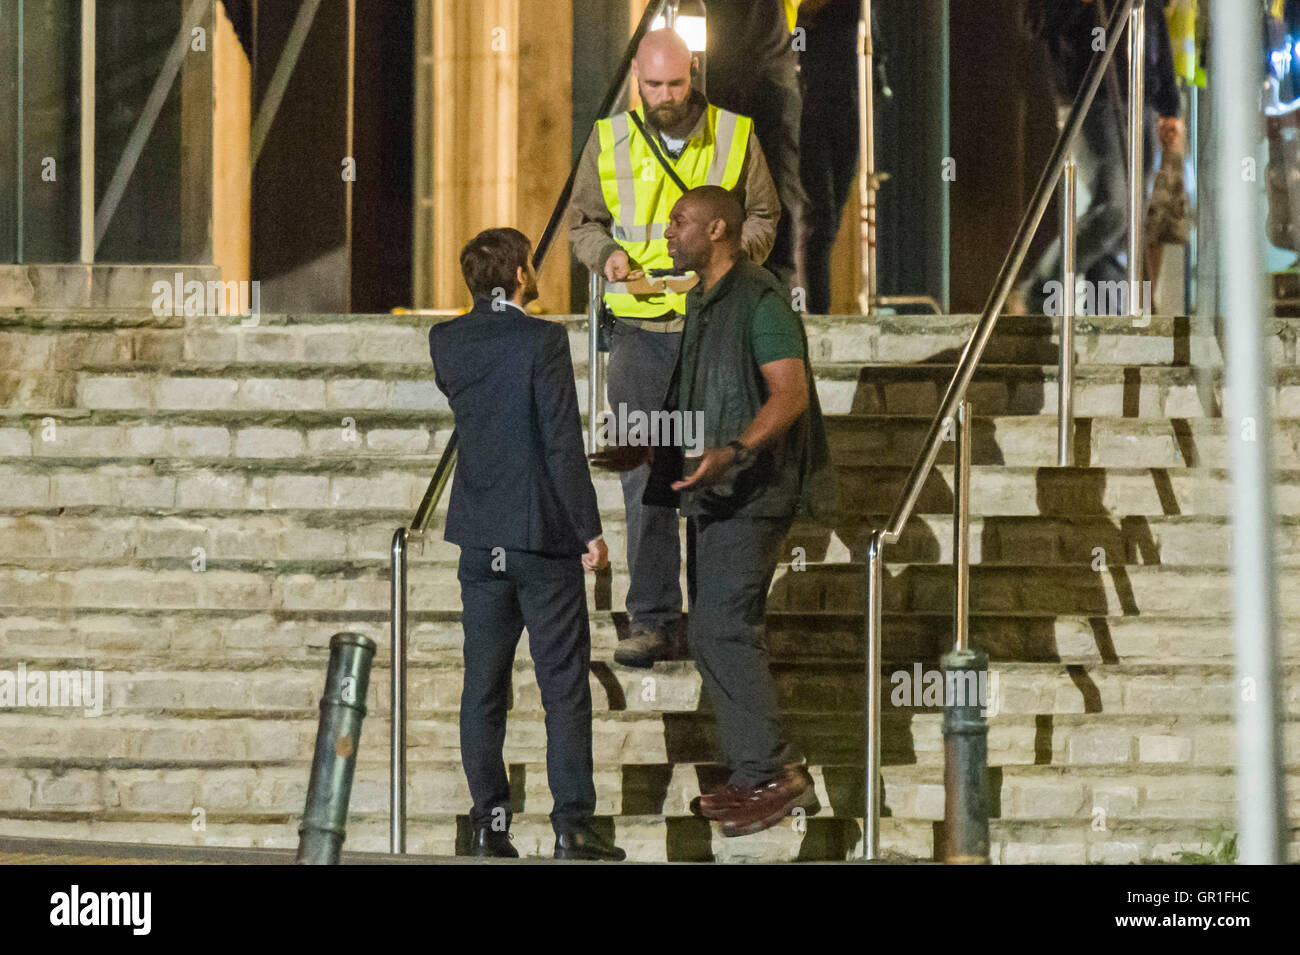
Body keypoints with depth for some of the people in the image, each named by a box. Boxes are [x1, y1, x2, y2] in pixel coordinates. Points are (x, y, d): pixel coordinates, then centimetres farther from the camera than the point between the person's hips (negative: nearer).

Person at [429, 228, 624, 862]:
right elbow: (563, 442, -15)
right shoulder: (541, 340, -14)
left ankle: (488, 826, 8)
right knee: (564, 688, 1)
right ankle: (572, 827, -1)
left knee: (483, 688, 8)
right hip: (543, 536, -5)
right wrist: (590, 530, -9)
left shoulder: (446, 342, 2)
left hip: (479, 538, 5)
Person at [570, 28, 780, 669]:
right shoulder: (609, 141, 4)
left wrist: (733, 249, -10)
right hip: (641, 328, 0)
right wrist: (607, 255, -8)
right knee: (646, 476, -4)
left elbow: (763, 215, 10)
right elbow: (582, 222, 12)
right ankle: (652, 621, -1)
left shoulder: (734, 136, 3)